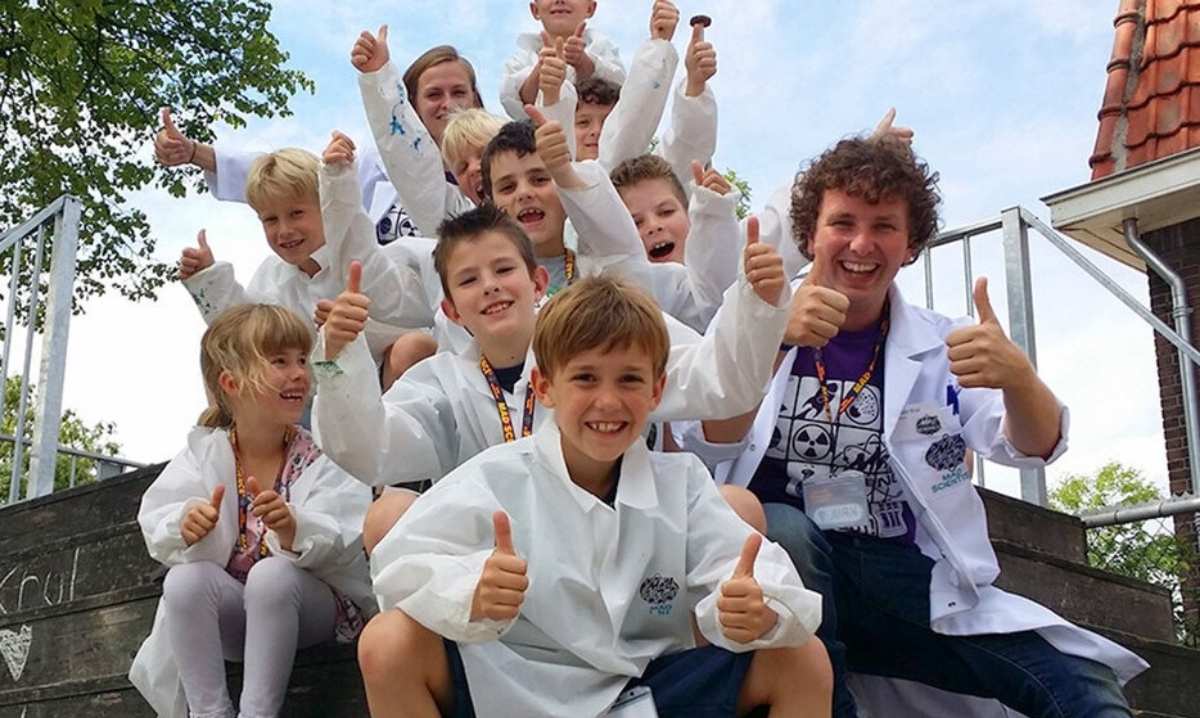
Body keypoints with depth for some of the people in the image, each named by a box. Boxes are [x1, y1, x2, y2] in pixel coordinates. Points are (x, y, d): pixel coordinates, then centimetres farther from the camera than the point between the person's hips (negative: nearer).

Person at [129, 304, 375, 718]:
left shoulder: (322, 454, -9)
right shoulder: (203, 454, -1)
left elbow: (346, 544, -22)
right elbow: (156, 524, -10)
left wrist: (295, 530, -43)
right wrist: (185, 527, -33)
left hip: (314, 603, -2)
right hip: (234, 612, 3)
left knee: (273, 575, -33)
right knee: (184, 581, -26)